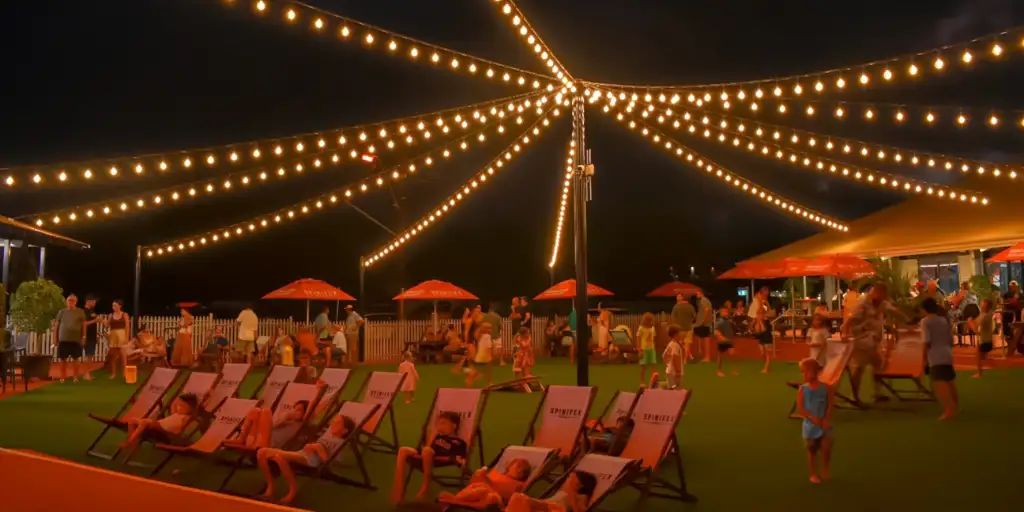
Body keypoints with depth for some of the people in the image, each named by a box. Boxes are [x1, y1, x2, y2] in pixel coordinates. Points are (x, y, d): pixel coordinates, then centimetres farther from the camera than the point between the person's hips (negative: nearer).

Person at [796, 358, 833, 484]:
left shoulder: (825, 387, -4)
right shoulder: (802, 389, -6)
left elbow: (830, 405, -4)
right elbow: (800, 408, -9)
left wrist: (826, 420, -16)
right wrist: (813, 418, -17)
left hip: (824, 424, 0)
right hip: (810, 425, 0)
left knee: (826, 448, -7)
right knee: (812, 450, 7)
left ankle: (824, 469, 18)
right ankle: (813, 474, 21)